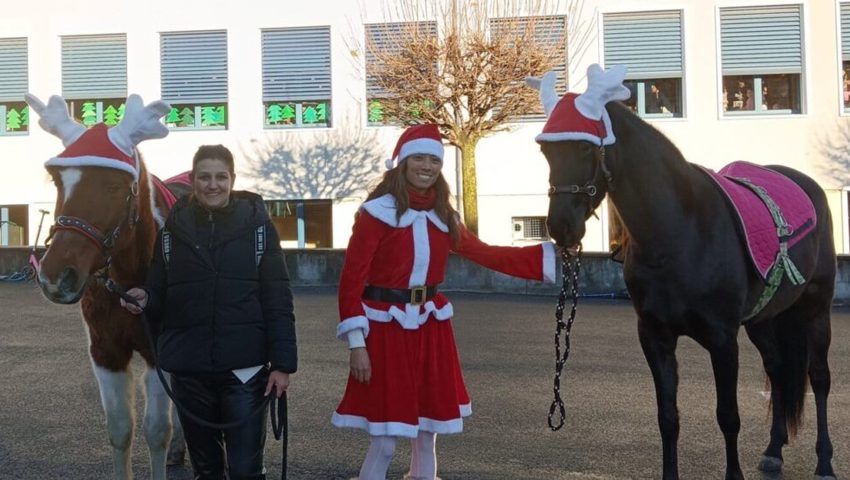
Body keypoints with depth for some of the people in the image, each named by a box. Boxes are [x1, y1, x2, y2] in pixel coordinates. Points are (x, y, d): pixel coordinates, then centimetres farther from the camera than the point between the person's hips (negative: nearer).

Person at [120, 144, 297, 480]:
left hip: (244, 366, -3)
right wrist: (145, 299, -14)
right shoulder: (174, 229, 5)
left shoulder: (257, 225, -2)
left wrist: (282, 363, -10)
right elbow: (159, 295, 9)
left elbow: (278, 300, -4)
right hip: (188, 368, 3)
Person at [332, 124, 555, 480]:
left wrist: (551, 256, 3)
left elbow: (486, 254, 10)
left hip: (430, 329, 6)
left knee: (427, 434, 13)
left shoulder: (442, 217, 9)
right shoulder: (377, 212, -10)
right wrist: (356, 343, -16)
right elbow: (351, 280, -11)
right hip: (386, 329, -6)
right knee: (385, 441, -4)